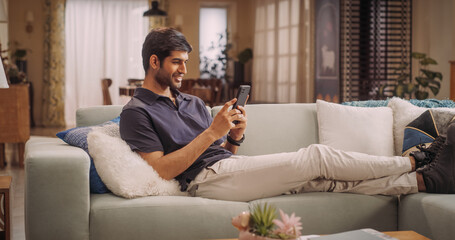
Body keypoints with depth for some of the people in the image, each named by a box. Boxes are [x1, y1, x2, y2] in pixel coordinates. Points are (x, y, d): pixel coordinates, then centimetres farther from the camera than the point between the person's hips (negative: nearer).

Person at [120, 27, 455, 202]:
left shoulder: (193, 103, 23)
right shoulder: (137, 112, -2)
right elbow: (164, 169, -13)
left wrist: (234, 137, -2)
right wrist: (212, 133, -16)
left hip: (230, 164, 8)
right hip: (207, 178, -8)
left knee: (325, 177, -8)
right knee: (317, 157, -13)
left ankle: (425, 180, -8)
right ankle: (416, 162, -3)